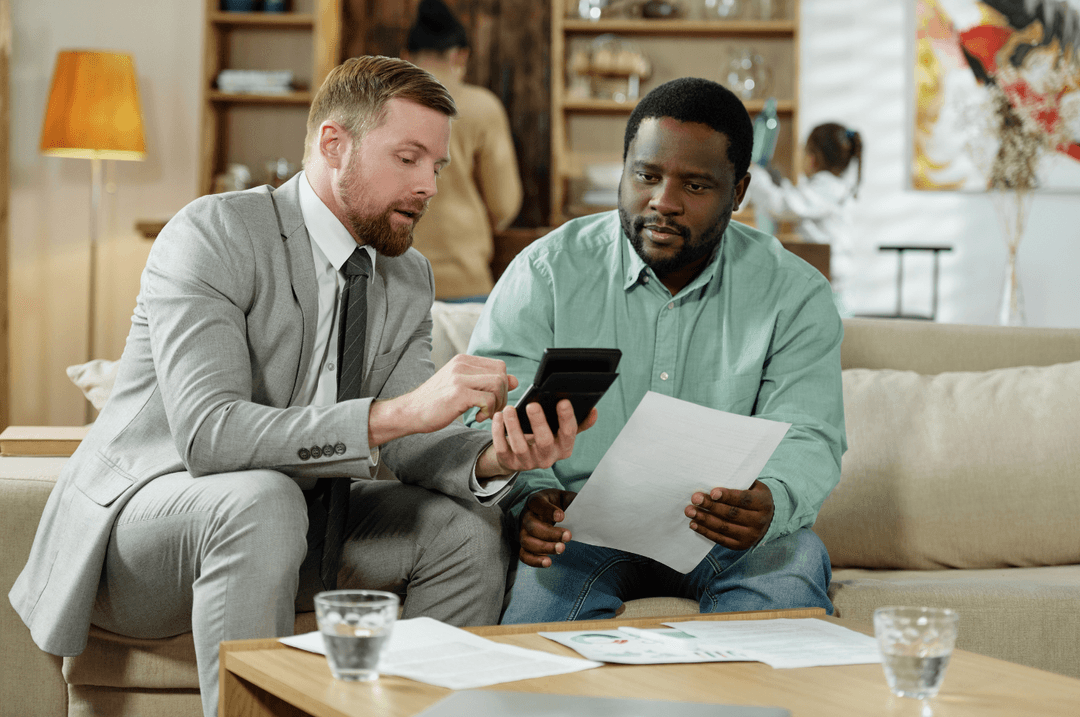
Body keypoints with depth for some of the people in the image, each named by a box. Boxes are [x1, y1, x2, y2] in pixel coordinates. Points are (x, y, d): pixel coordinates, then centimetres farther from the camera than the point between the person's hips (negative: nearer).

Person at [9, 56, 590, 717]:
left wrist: (493, 459, -26)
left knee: (467, 526, -8)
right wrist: (397, 411, -40)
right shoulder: (215, 234, -19)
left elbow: (411, 444, -3)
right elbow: (208, 433, -32)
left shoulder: (409, 277, 5)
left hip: (286, 528, 7)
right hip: (140, 512, -7)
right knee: (260, 500, -36)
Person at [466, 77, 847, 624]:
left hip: (728, 530, 2)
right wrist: (531, 497, -29)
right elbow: (494, 418, -5)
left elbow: (808, 439, -6)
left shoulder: (793, 293, 2)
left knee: (792, 572, -32)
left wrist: (770, 505, -32)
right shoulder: (546, 272, 0)